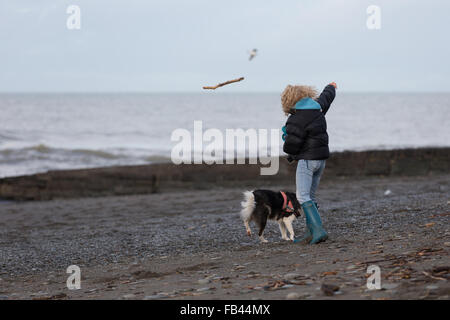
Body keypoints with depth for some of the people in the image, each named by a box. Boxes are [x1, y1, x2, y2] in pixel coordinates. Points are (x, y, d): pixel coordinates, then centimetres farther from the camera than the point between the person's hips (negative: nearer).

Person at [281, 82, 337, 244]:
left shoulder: (296, 120, -16)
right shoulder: (317, 107, 7)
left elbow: (290, 146, -15)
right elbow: (326, 97, 30)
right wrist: (331, 87, 53)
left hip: (307, 159, -9)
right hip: (322, 158, 9)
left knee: (303, 196, -13)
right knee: (310, 196, 12)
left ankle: (318, 230, -24)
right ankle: (311, 233, 10)